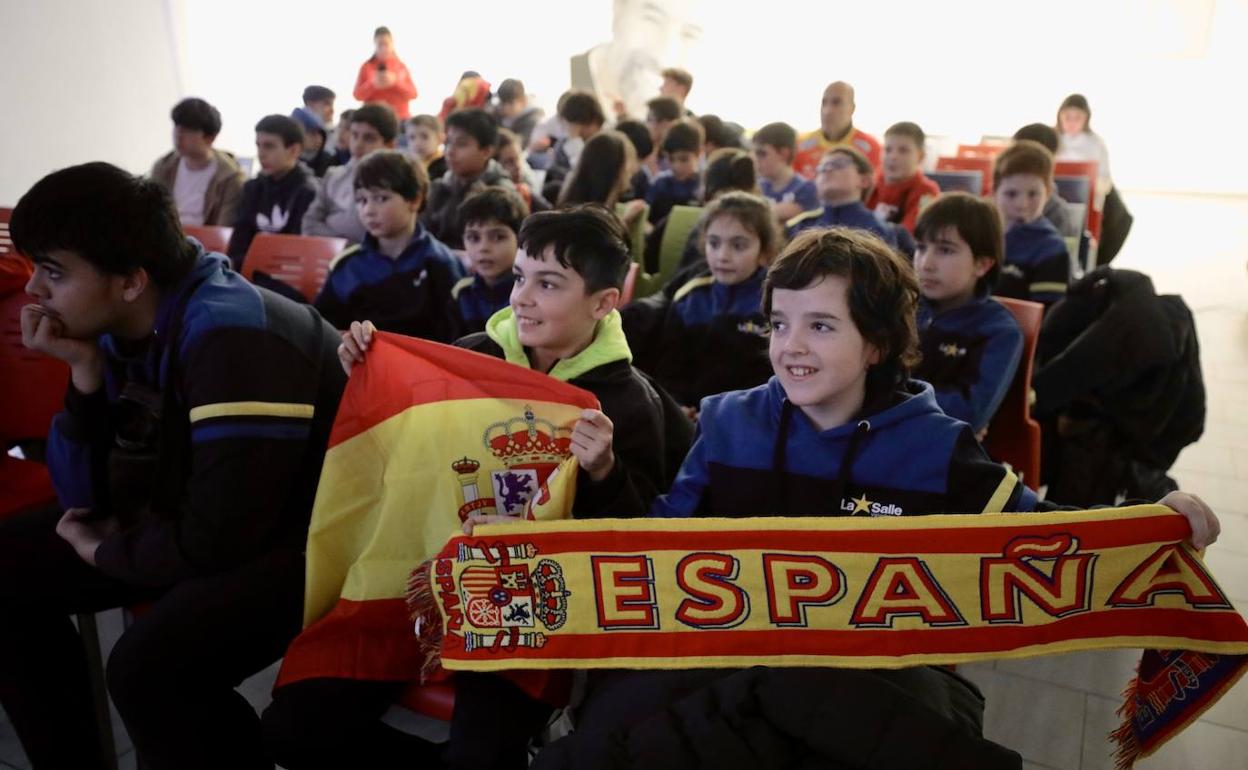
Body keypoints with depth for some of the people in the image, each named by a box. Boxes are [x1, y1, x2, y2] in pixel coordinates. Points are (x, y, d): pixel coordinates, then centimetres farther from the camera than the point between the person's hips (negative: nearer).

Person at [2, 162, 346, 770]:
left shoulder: (232, 336, -27)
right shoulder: (119, 329, 0)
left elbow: (218, 540, -27)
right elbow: (87, 498, 3)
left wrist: (106, 552, -7)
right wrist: (85, 373, -11)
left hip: (309, 536, -9)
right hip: (196, 518, 9)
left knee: (149, 666, -30)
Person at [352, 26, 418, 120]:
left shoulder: (401, 66, 9)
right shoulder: (367, 67, 6)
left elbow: (413, 93, 2)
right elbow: (358, 94, 1)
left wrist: (395, 82, -12)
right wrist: (373, 83, -16)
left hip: (400, 118, 1)